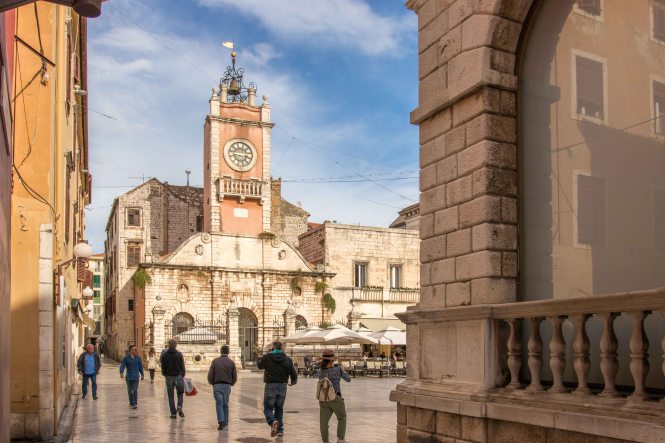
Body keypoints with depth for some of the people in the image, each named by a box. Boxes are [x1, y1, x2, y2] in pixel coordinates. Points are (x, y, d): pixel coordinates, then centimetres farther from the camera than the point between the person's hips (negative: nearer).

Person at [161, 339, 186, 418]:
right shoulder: (179, 354, -5)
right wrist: (183, 375, 9)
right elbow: (182, 366, -3)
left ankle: (173, 413, 6)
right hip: (178, 376, -1)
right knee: (180, 394, 12)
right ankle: (179, 408, -9)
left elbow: (162, 367, 3)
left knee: (170, 396, 8)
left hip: (169, 377, 1)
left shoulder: (164, 354, -1)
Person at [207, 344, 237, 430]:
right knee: (225, 404, 13)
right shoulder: (231, 362, 0)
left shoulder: (215, 361, -2)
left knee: (219, 404, -2)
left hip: (217, 385, -1)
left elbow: (210, 375, -3)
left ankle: (221, 421, -15)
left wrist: (212, 383, 15)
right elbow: (235, 377, 2)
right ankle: (225, 422, 20)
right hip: (227, 386, 1)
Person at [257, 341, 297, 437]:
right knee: (279, 408, 17)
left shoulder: (267, 357, -5)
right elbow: (293, 373, 2)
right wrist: (293, 381, 22)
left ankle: (273, 422, -23)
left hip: (270, 386, -3)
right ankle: (280, 429, 14)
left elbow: (260, 366, 13)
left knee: (268, 408, 5)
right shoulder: (287, 359, 2)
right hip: (282, 386, 3)